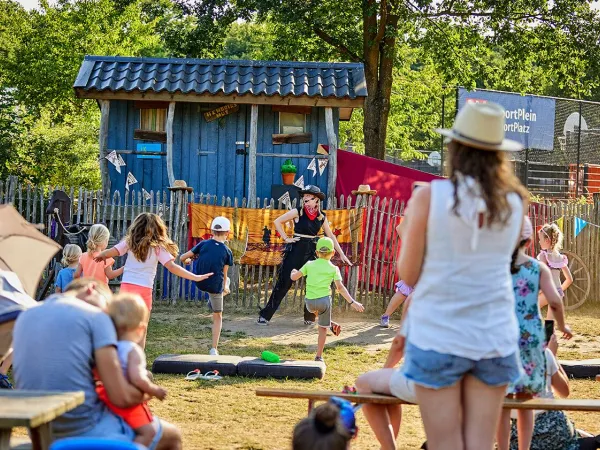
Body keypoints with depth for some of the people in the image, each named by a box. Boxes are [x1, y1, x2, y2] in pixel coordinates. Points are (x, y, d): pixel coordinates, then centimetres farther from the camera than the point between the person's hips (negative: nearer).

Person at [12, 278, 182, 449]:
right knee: (171, 436, 21)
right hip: (87, 433, -7)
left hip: (42, 435, 7)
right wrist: (145, 391, 8)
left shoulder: (25, 317, 11)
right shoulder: (95, 317, -8)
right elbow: (122, 397, -13)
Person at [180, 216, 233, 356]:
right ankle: (214, 349, 10)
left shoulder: (203, 244, -3)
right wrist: (225, 287, 21)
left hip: (199, 282, 3)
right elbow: (224, 274, 3)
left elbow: (182, 257, -1)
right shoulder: (227, 252, -6)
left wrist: (187, 260, 23)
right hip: (215, 286, -3)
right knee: (218, 317, 14)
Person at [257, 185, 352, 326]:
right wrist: (286, 239, -8)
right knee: (284, 283, -4)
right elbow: (277, 222, -3)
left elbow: (331, 236, 12)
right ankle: (265, 316, 1)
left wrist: (341, 254, 10)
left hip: (312, 251, 4)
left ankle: (309, 318, 16)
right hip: (296, 250, -4)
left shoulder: (321, 216, 5)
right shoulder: (298, 211, -6)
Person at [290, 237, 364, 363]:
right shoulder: (333, 269, 3)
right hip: (324, 300, -2)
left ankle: (330, 324, 32)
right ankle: (319, 356, 13)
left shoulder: (309, 265, 9)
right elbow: (340, 287, -7)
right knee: (322, 328, 11)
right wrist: (352, 302, -10)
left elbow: (294, 277, 10)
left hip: (310, 303, 2)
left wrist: (293, 272, 34)